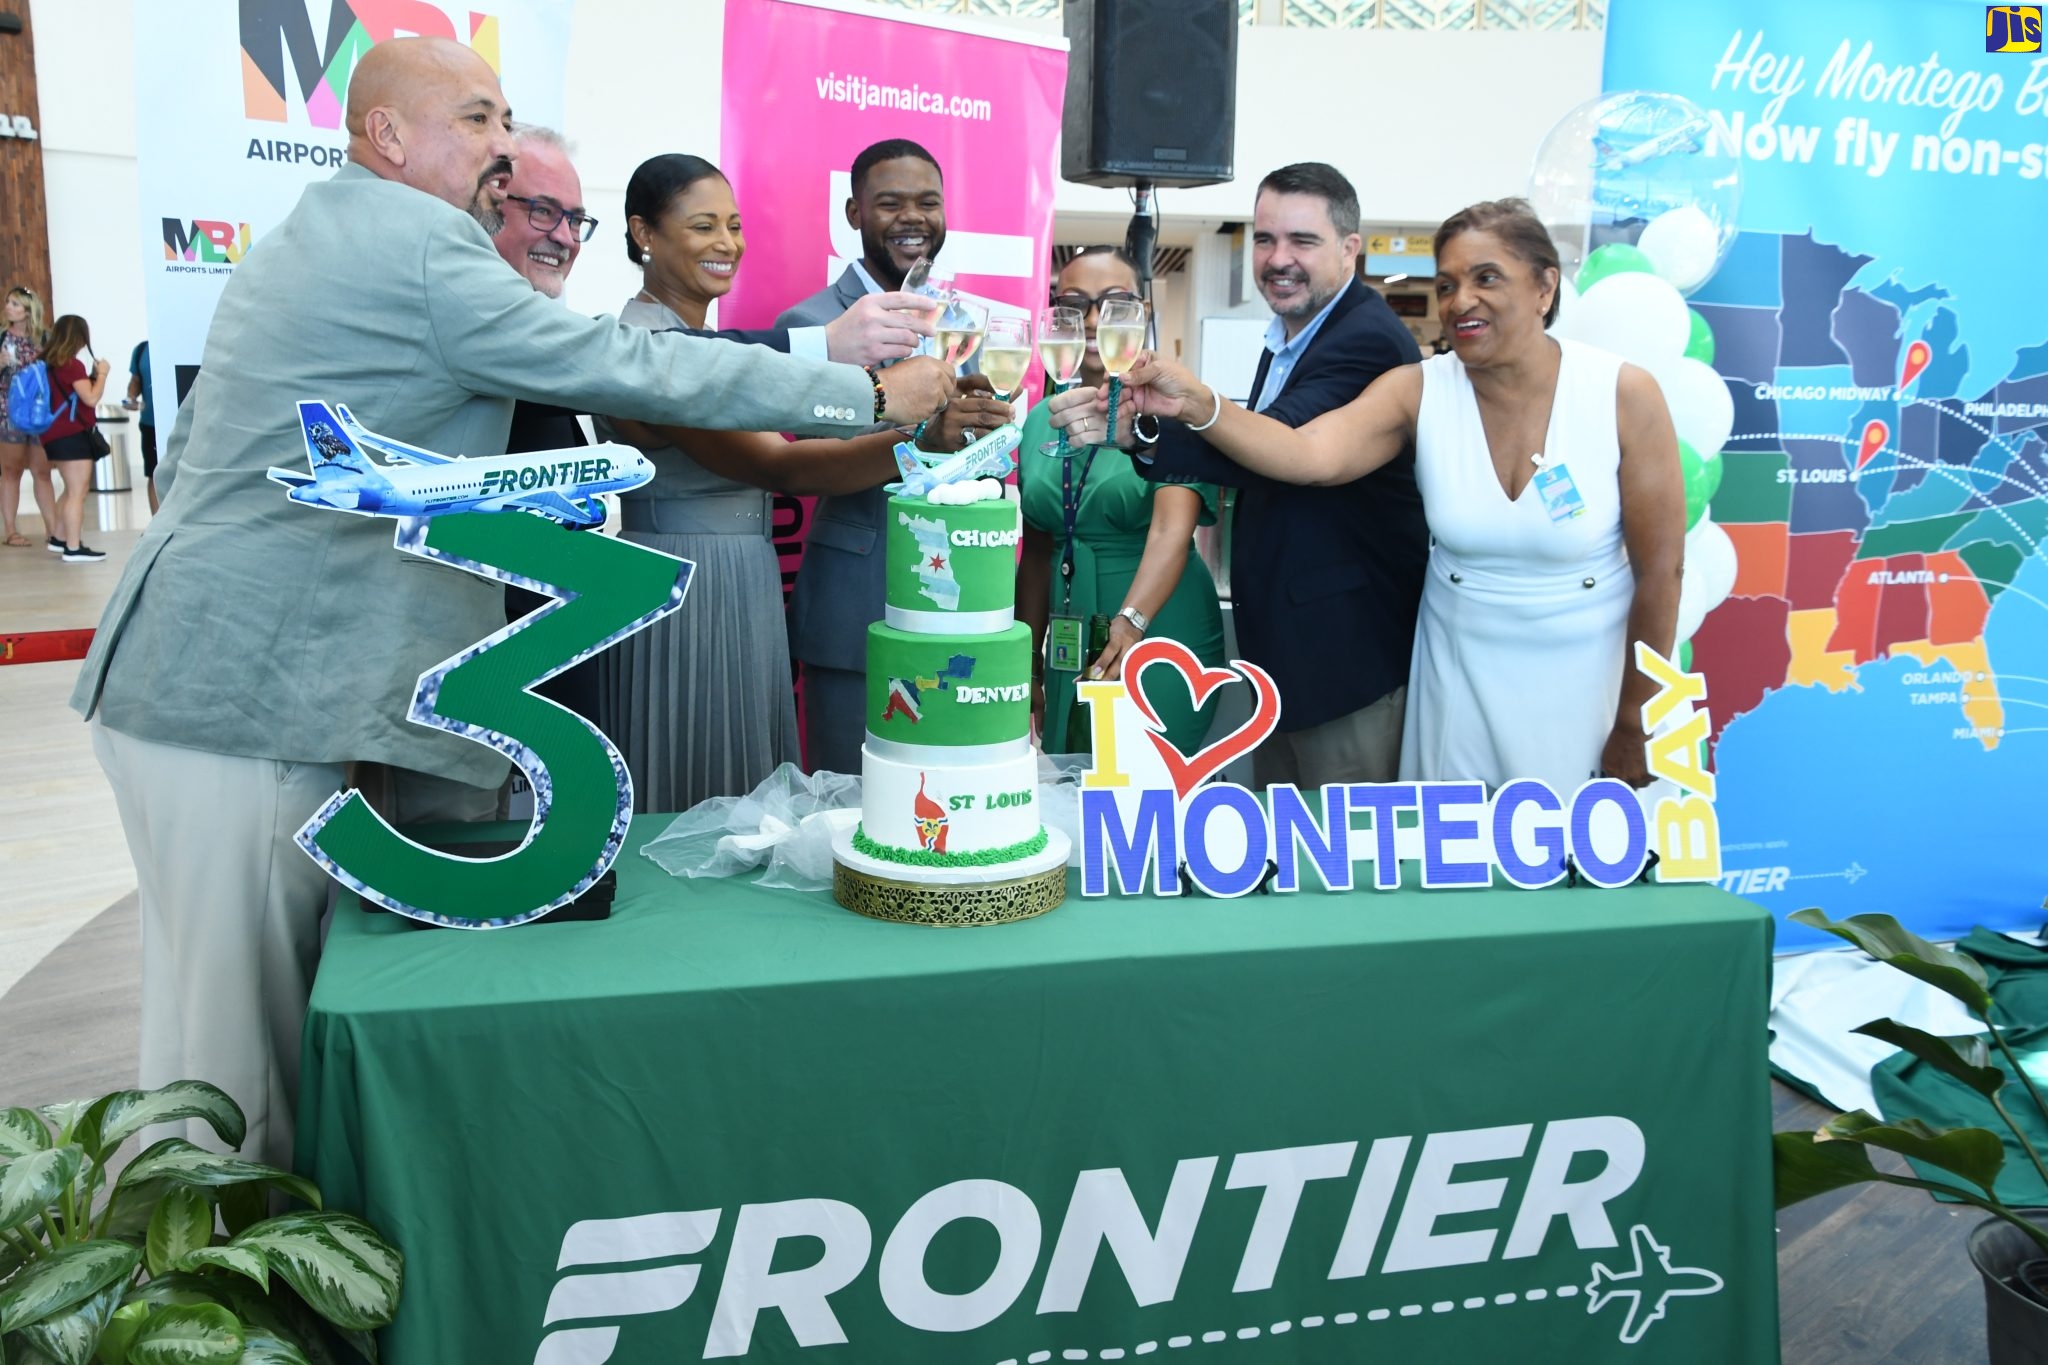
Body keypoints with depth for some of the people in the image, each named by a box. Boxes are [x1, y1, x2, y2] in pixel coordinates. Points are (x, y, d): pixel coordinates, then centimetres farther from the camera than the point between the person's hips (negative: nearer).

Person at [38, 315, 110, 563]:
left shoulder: (48, 362, 11)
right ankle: (74, 549, -7)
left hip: (56, 435, 9)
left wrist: (92, 376, 12)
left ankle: (60, 538, 27)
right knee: (77, 493, -6)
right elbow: (91, 398, -19)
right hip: (72, 435, -9)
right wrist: (101, 374, -6)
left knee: (73, 490, 22)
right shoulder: (73, 365, -15)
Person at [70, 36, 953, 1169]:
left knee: (235, 1005, 16)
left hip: (191, 678, 10)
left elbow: (185, 460, 23)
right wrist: (873, 394, -9)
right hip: (254, 697, -10)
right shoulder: (421, 249, -13)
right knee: (246, 1016, 0)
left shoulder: (296, 241, 19)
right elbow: (634, 371, -15)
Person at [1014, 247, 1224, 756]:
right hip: (1069, 647, 5)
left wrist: (1132, 621, -40)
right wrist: (1028, 665, 12)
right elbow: (1037, 552, 12)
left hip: (1159, 637, -5)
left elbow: (1173, 529, -24)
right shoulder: (1040, 421, 6)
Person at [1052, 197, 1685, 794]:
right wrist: (1194, 403, -47)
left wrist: (1635, 725, -5)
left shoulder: (1624, 394, -14)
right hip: (1461, 680, 2)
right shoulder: (1417, 390, -10)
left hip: (1588, 679, -1)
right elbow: (1310, 452, -30)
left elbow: (1660, 570, -9)